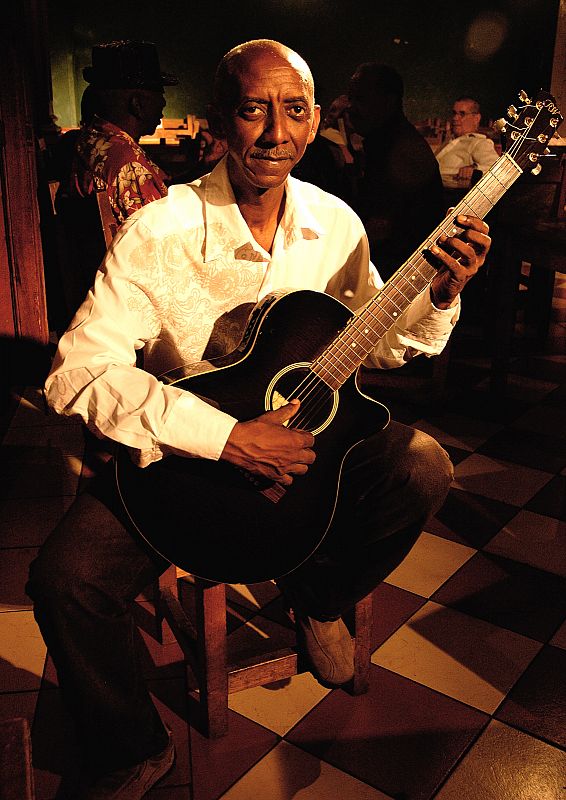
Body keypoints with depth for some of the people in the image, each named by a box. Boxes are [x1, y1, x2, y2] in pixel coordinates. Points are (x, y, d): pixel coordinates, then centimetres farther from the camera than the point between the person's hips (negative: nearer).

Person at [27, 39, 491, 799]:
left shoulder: (335, 223, -4)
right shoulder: (159, 231, -19)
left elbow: (378, 342, 8)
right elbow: (77, 371, -25)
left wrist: (440, 295, -13)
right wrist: (228, 438, -32)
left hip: (302, 431, 3)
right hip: (178, 452, -3)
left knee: (421, 466, -21)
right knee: (66, 577, -22)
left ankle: (318, 596, 11)